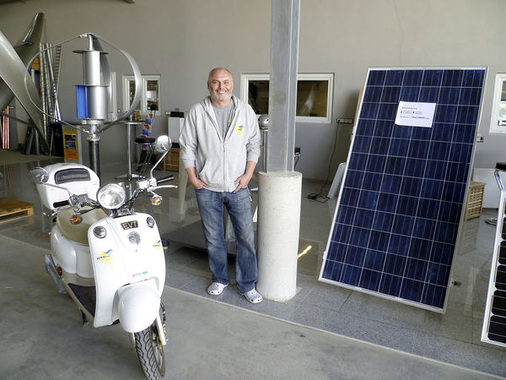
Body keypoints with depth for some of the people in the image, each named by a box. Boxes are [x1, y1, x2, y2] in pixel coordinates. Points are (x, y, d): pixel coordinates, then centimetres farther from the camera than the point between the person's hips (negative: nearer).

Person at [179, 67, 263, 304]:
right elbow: (187, 147, 3)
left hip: (237, 187, 0)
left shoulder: (245, 111, 3)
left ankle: (247, 285, 17)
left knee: (246, 237, 2)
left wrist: (248, 174, -4)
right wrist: (192, 178, -3)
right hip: (207, 188, 0)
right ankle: (219, 279, 31)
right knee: (213, 238, 11)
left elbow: (254, 145, 6)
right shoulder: (197, 112, 0)